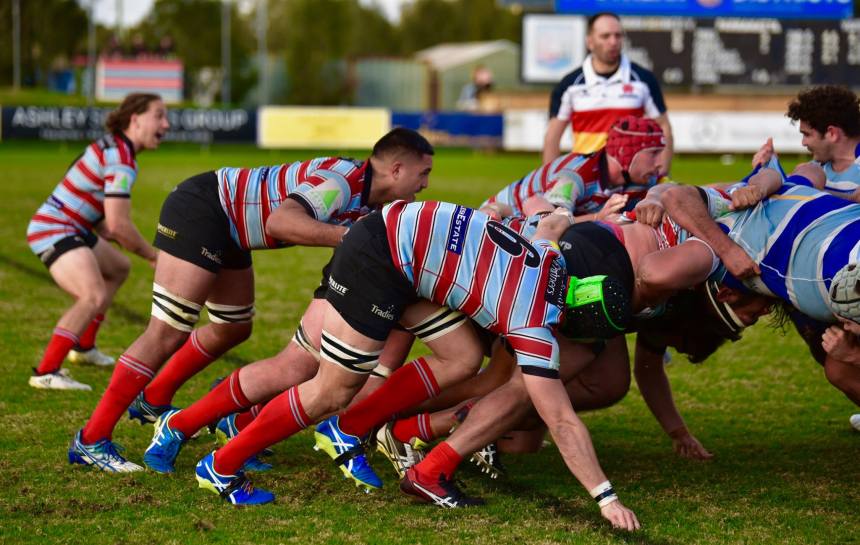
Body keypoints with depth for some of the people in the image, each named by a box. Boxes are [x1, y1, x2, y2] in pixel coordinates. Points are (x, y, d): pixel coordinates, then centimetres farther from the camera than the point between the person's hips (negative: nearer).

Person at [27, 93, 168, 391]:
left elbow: (103, 222, 16)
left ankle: (83, 347, 42)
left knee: (118, 268, 31)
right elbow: (118, 224, -24)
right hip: (53, 231, -11)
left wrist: (144, 251, 10)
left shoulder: (113, 148, 13)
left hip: (74, 229, 11)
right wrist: (151, 255, -9)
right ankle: (46, 373, -31)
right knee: (95, 296, -30)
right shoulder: (121, 158, -19)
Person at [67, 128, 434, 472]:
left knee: (232, 329, 21)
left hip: (225, 229, 10)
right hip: (199, 211, -10)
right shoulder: (342, 181, -24)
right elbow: (280, 221, -38)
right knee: (166, 334, -12)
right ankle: (91, 440, -8)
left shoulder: (364, 195, 6)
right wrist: (349, 236, -44)